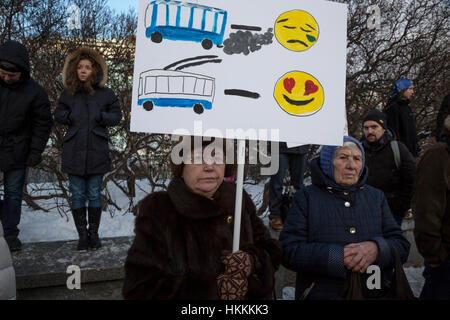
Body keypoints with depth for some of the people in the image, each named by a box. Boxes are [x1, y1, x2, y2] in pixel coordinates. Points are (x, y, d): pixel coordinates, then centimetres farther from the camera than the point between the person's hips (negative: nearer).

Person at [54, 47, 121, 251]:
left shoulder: (105, 94, 1)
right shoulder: (68, 94, 6)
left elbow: (117, 116, 6)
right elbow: (58, 114, 16)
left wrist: (101, 117, -11)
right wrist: (70, 117, -4)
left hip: (96, 152, -1)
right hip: (74, 152, 2)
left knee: (94, 194, 7)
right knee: (77, 195, 6)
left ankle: (94, 233, 22)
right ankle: (82, 235, 18)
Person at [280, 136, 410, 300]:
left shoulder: (376, 196, 10)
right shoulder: (306, 197, -3)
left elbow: (401, 245, 4)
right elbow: (289, 251, -12)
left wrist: (377, 249, -18)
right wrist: (338, 257, -23)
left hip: (375, 293, 4)